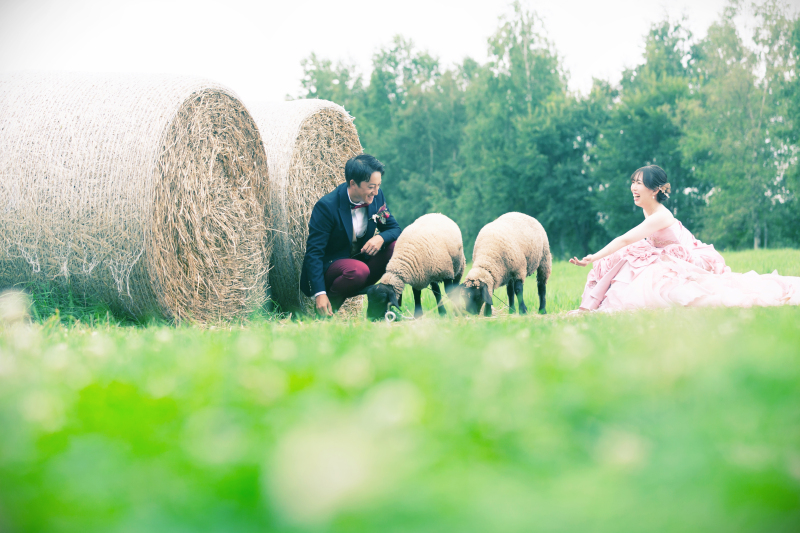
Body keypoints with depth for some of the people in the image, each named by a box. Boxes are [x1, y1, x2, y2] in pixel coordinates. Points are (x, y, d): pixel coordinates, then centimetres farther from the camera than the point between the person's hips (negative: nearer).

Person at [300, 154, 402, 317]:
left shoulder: (376, 197, -4)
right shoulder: (326, 206, -21)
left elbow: (394, 228, 4)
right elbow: (314, 252, -19)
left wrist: (381, 237, -23)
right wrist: (319, 294, -27)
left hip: (363, 259, 6)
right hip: (331, 266, -6)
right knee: (359, 270, -37)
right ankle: (328, 306, -9)